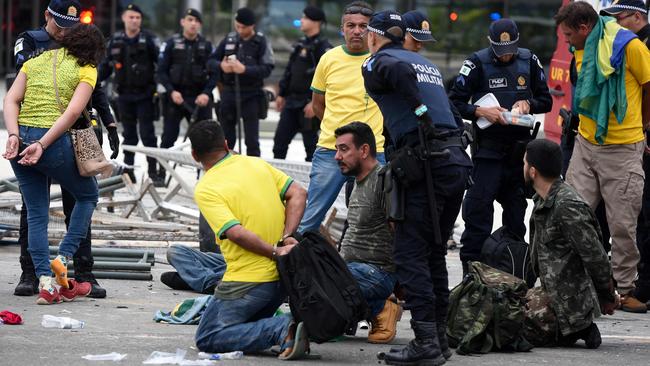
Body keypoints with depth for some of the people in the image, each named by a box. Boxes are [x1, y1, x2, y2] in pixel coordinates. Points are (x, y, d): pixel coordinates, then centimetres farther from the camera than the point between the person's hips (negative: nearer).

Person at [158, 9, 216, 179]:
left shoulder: (206, 46, 6)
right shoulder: (171, 44, 2)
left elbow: (214, 73, 4)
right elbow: (161, 71, 0)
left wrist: (206, 93, -11)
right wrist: (172, 91, -13)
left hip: (199, 98, 1)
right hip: (175, 96, -1)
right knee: (168, 137, 2)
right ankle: (161, 174, 11)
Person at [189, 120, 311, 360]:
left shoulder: (205, 189, -10)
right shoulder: (256, 164, 9)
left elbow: (236, 233, -21)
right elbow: (297, 194, 2)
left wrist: (275, 252, -13)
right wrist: (287, 237, -5)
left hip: (247, 282, -7)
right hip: (283, 277, 7)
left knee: (207, 339, 0)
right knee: (252, 323, 29)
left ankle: (282, 330, -18)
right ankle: (285, 329, -3)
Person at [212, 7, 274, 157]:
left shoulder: (261, 42, -5)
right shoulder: (229, 39, 8)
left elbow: (267, 69, -13)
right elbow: (212, 60, 12)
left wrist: (245, 69, -25)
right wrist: (221, 66, -10)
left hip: (250, 95, -4)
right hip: (228, 93, 4)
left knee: (251, 139, -3)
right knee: (226, 138, 12)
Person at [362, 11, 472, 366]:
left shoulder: (376, 63, 4)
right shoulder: (428, 64, 27)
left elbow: (400, 70, -19)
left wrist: (420, 112, -13)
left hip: (427, 162, -7)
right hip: (458, 158, 7)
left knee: (410, 253, -4)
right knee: (433, 252, 16)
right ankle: (439, 337, 17)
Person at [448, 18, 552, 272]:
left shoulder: (529, 61, 7)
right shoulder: (477, 63, -6)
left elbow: (546, 101, 14)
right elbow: (454, 102, -6)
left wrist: (528, 104, -6)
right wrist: (482, 112, -20)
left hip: (520, 148, 4)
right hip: (488, 149, -4)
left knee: (516, 209, 10)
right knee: (478, 209, -10)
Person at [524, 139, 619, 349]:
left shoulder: (567, 207, -22)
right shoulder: (543, 201, 11)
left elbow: (596, 258, -19)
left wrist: (608, 298, -9)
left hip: (570, 303, -10)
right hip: (551, 293, 10)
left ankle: (579, 329, -3)